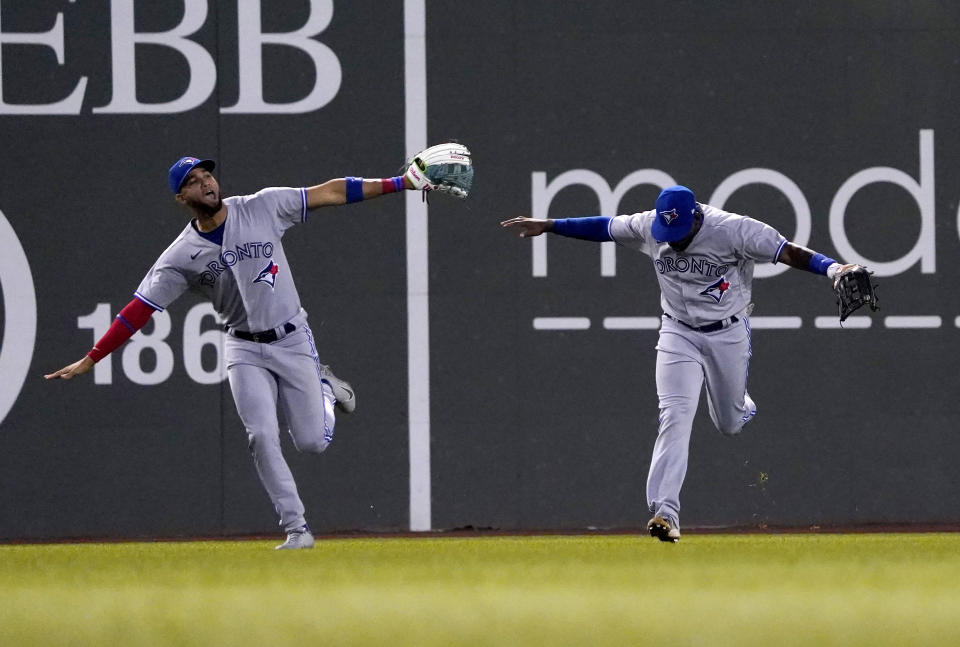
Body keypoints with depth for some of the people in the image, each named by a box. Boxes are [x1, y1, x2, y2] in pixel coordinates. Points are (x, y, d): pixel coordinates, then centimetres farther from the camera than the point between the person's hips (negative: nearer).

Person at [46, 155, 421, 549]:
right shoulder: (181, 257, -8)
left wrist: (400, 183, -12)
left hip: (293, 340, 0)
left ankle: (324, 388, 32)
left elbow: (328, 193, -9)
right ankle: (296, 529, -5)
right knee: (262, 438, -14)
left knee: (312, 442, -2)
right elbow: (139, 309, -9)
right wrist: (90, 359, -16)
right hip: (245, 350, 0)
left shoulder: (263, 208, -8)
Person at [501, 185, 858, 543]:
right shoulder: (648, 226, -12)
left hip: (728, 335, -1)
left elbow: (789, 253, -29)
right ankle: (665, 511, -21)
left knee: (729, 424, 14)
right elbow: (604, 227, 4)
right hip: (678, 333, 1)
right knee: (675, 416, -15)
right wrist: (547, 226, 5)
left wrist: (832, 268, -44)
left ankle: (744, 406, 54)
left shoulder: (734, 230, -24)